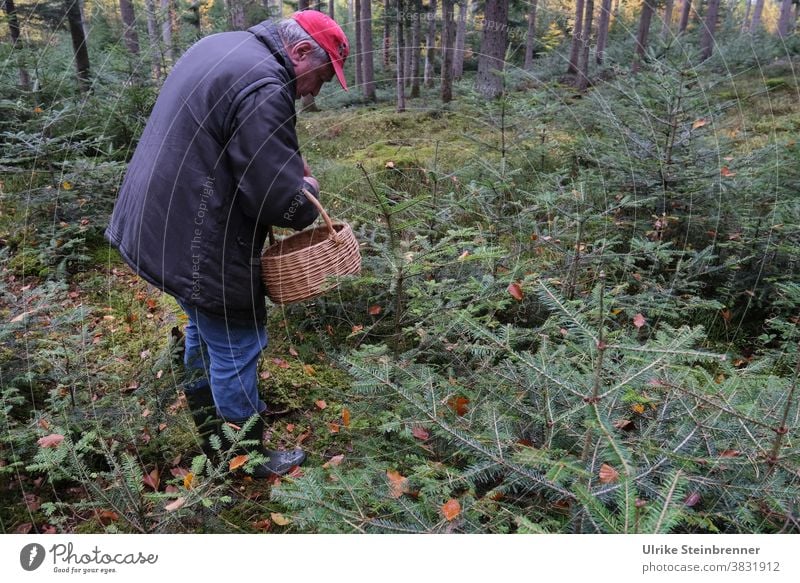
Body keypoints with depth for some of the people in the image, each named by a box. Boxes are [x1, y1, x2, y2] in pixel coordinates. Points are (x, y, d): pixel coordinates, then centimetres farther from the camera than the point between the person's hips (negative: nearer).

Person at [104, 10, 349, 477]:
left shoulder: (224, 46, 9)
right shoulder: (264, 88, -23)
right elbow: (282, 202, -24)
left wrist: (288, 161, 9)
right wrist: (308, 191, -2)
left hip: (158, 223, 11)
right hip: (199, 246, -11)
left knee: (206, 331, 26)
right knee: (237, 349, 6)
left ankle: (211, 437, 46)